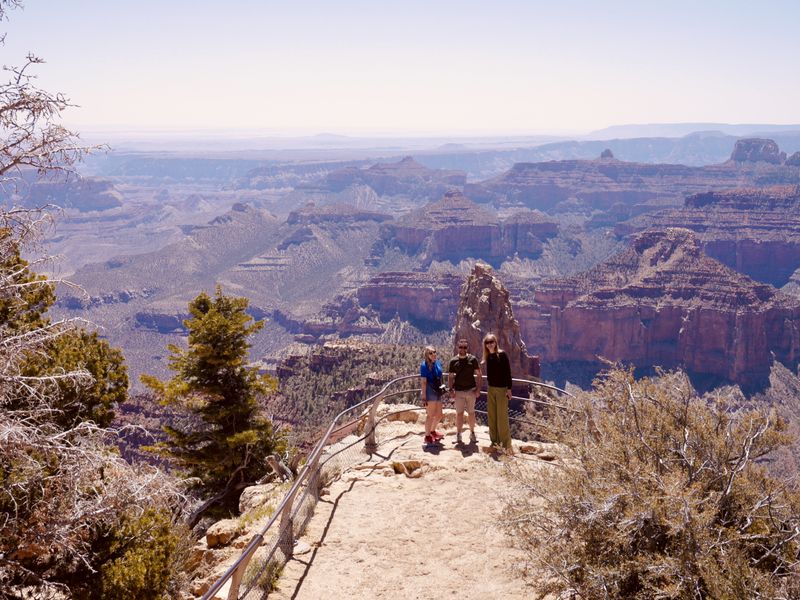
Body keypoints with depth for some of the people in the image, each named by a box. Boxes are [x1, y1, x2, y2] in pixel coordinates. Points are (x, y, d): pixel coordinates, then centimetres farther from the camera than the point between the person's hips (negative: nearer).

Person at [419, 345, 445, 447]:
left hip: (437, 391, 7)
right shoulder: (425, 365, -12)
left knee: (439, 415, 16)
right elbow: (423, 382, -14)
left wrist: (441, 389, 17)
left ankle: (432, 431, 39)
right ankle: (427, 436, 11)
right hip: (429, 391, -7)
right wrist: (423, 396, -17)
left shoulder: (438, 363, 8)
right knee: (430, 415, -1)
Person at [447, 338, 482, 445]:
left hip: (471, 390, 0)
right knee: (459, 413, 1)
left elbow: (479, 375, 2)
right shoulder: (453, 361, 1)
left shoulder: (473, 359, 0)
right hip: (458, 391, 0)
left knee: (471, 413, 6)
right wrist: (450, 390, -4)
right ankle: (458, 434, 8)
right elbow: (450, 377, 6)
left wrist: (478, 388, -5)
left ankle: (472, 433, 16)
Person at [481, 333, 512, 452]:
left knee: (502, 416, -7)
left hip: (502, 388, -6)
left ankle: (506, 444, -2)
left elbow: (508, 372, -10)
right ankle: (495, 440, 17)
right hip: (491, 389, 6)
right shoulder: (487, 357, 8)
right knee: (491, 416, 7)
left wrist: (509, 389, -14)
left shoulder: (502, 355, -9)